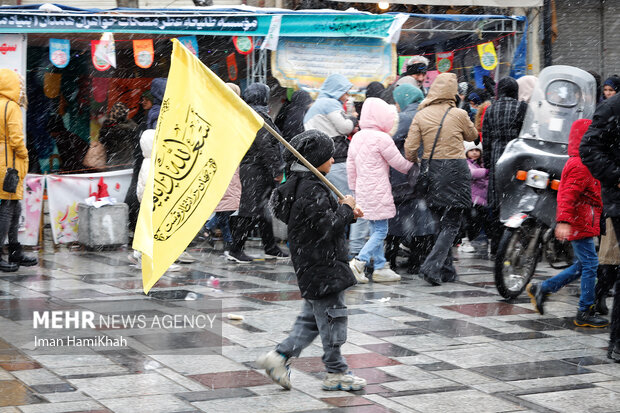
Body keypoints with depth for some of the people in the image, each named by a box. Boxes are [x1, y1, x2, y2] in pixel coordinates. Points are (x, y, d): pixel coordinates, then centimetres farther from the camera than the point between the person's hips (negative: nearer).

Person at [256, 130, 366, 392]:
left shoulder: (301, 184, 12)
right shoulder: (311, 190, -20)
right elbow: (327, 227, -24)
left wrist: (346, 214, 9)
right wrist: (346, 208, -9)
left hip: (312, 265, 10)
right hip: (321, 267, -10)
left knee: (312, 318, 16)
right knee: (332, 316, 0)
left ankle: (279, 357, 13)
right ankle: (336, 373, 9)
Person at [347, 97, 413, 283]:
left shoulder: (357, 137, 9)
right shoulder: (382, 138, -13)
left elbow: (350, 165, 14)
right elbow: (399, 163, -6)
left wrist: (354, 188, 22)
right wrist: (415, 166, 13)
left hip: (363, 190, 8)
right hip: (378, 191, -8)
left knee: (376, 229, 12)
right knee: (380, 230, -5)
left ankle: (380, 267, 14)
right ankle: (359, 262, -15)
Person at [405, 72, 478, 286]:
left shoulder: (421, 115, -1)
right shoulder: (459, 114, -7)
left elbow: (410, 148, -4)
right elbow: (472, 135, 12)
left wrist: (413, 165, 12)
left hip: (430, 169, 4)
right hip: (455, 169, -4)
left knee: (441, 222, 16)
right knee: (451, 224, 1)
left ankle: (447, 270, 19)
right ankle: (432, 266, -14)